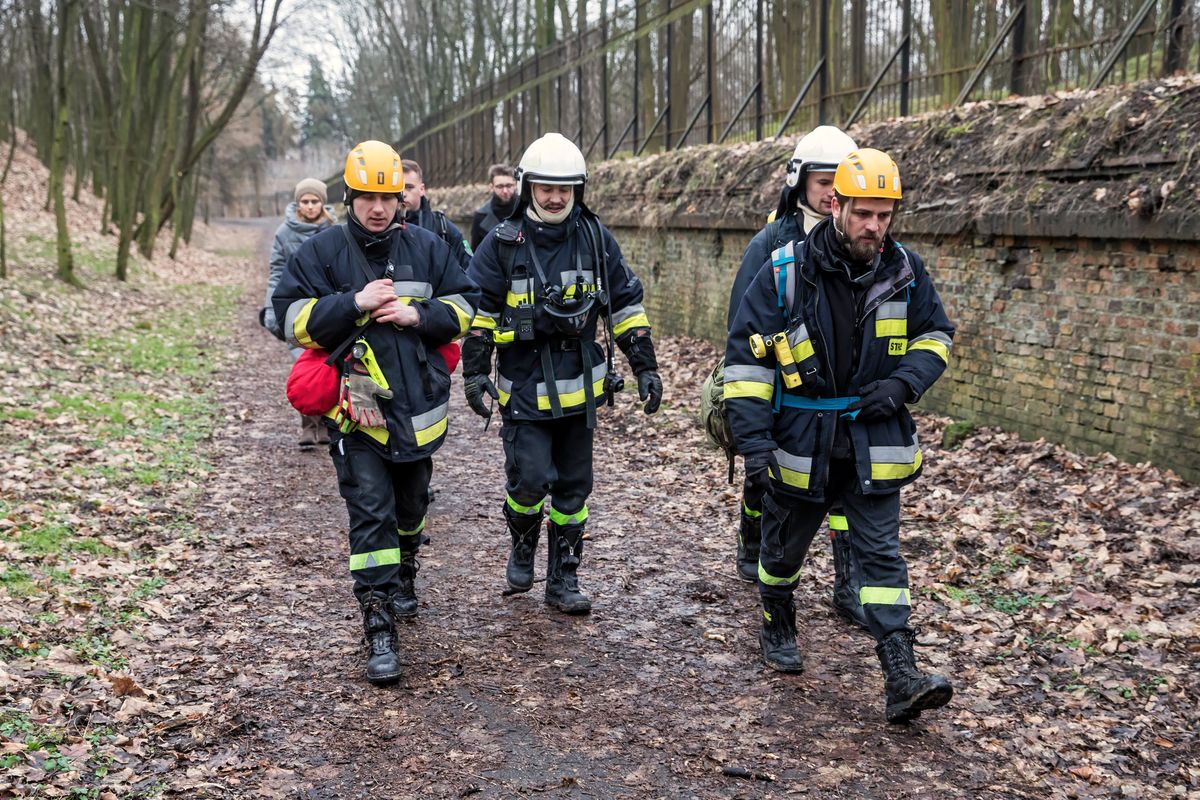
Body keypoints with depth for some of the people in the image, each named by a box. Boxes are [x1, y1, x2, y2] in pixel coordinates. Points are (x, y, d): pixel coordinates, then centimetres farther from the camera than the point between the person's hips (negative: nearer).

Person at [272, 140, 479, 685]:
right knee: (370, 513, -9)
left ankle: (403, 575, 48)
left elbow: (464, 307, 8)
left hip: (418, 405, 4)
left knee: (410, 503, 21)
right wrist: (354, 303, -19)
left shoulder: (426, 247, 5)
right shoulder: (321, 252, -2)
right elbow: (295, 319, -7)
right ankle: (379, 629, -7)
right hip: (357, 407, -4)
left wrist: (418, 316, -11)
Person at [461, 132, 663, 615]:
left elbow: (627, 303, 7)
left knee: (573, 486, 9)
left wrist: (645, 367, 5)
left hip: (580, 387, 3)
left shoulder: (595, 239, 2)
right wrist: (474, 372, -3)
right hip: (523, 388, -2)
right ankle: (523, 545, 22)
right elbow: (478, 311, 2)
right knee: (530, 479, -10)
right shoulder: (502, 243, -4)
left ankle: (563, 579, 22)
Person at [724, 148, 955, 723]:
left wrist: (903, 383, -10)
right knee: (784, 546, 16)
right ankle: (778, 630, 43)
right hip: (800, 441, -1)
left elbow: (934, 335, 11)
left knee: (880, 552, -2)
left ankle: (901, 677, -3)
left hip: (873, 442, 2)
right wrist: (754, 442, -15)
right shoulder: (784, 273, -14)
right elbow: (747, 358, -11)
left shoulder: (903, 271, -4)